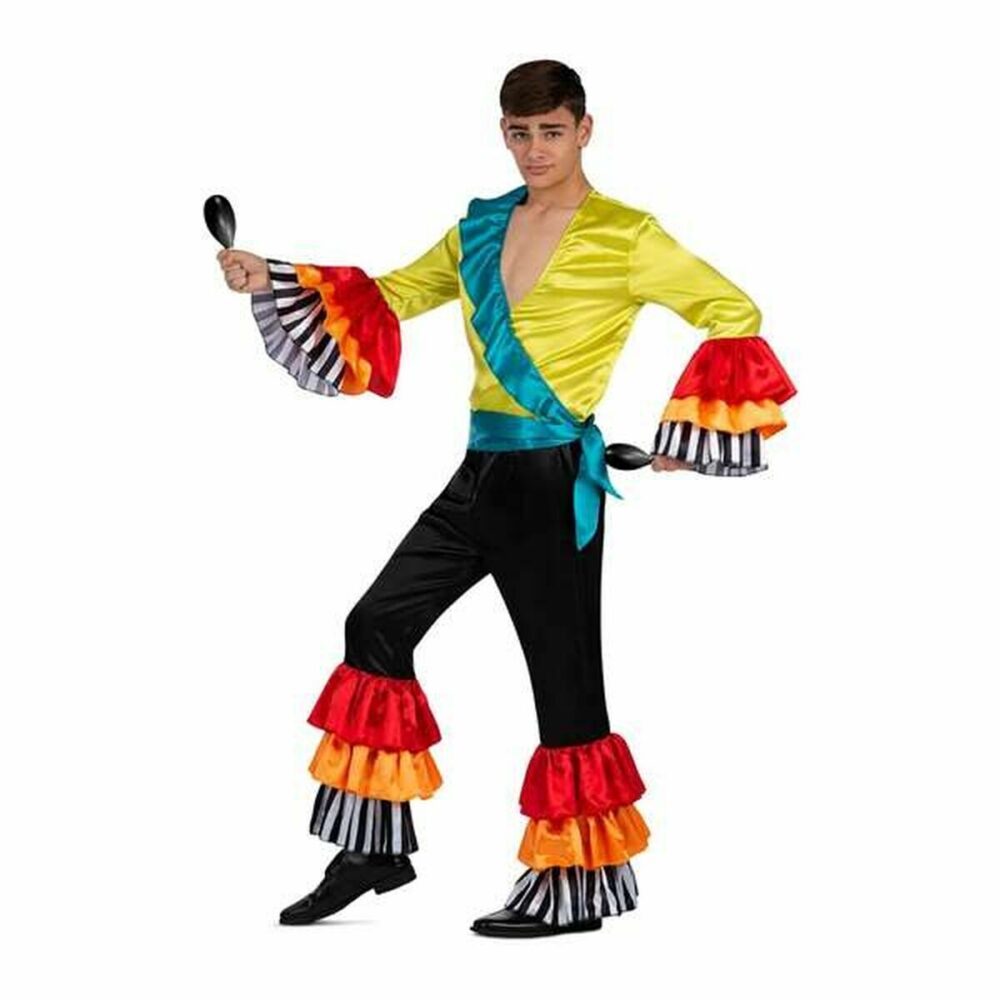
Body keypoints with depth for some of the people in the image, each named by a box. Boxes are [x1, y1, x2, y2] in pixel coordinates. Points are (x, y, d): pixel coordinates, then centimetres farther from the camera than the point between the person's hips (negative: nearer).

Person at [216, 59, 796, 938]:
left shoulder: (625, 238, -7)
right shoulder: (480, 227, 11)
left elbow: (734, 314, -7)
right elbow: (392, 296, 18)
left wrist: (685, 429, -14)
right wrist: (273, 283, 7)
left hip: (555, 480, -7)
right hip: (480, 472, 7)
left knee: (565, 675, -1)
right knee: (376, 625, 7)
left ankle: (580, 886, 12)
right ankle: (377, 848, 17)